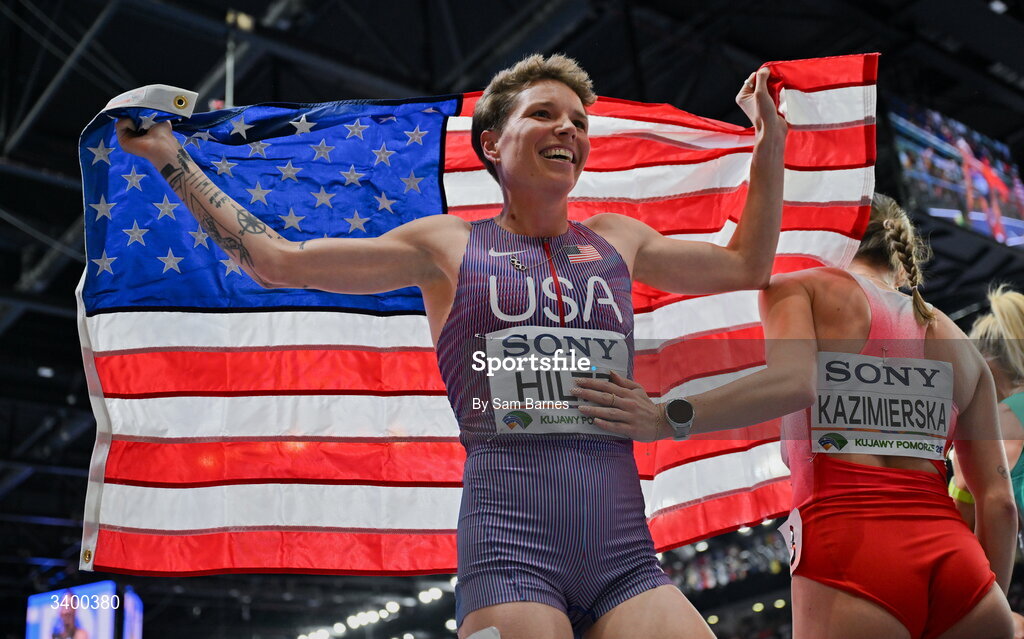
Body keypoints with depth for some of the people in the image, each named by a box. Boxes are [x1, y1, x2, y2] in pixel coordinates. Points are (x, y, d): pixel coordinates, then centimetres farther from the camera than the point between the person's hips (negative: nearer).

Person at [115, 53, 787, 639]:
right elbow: (279, 261, 9)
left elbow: (745, 266, 31)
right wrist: (171, 157, 12)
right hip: (510, 550, -3)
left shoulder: (617, 240, 18)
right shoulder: (447, 245, 9)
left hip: (626, 559, 4)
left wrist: (770, 142, 28)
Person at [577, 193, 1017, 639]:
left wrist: (668, 418, -15)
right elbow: (999, 502, 16)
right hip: (956, 557, 4)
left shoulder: (798, 288, 11)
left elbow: (792, 382, -12)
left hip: (849, 544, -4)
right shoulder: (959, 343, 22)